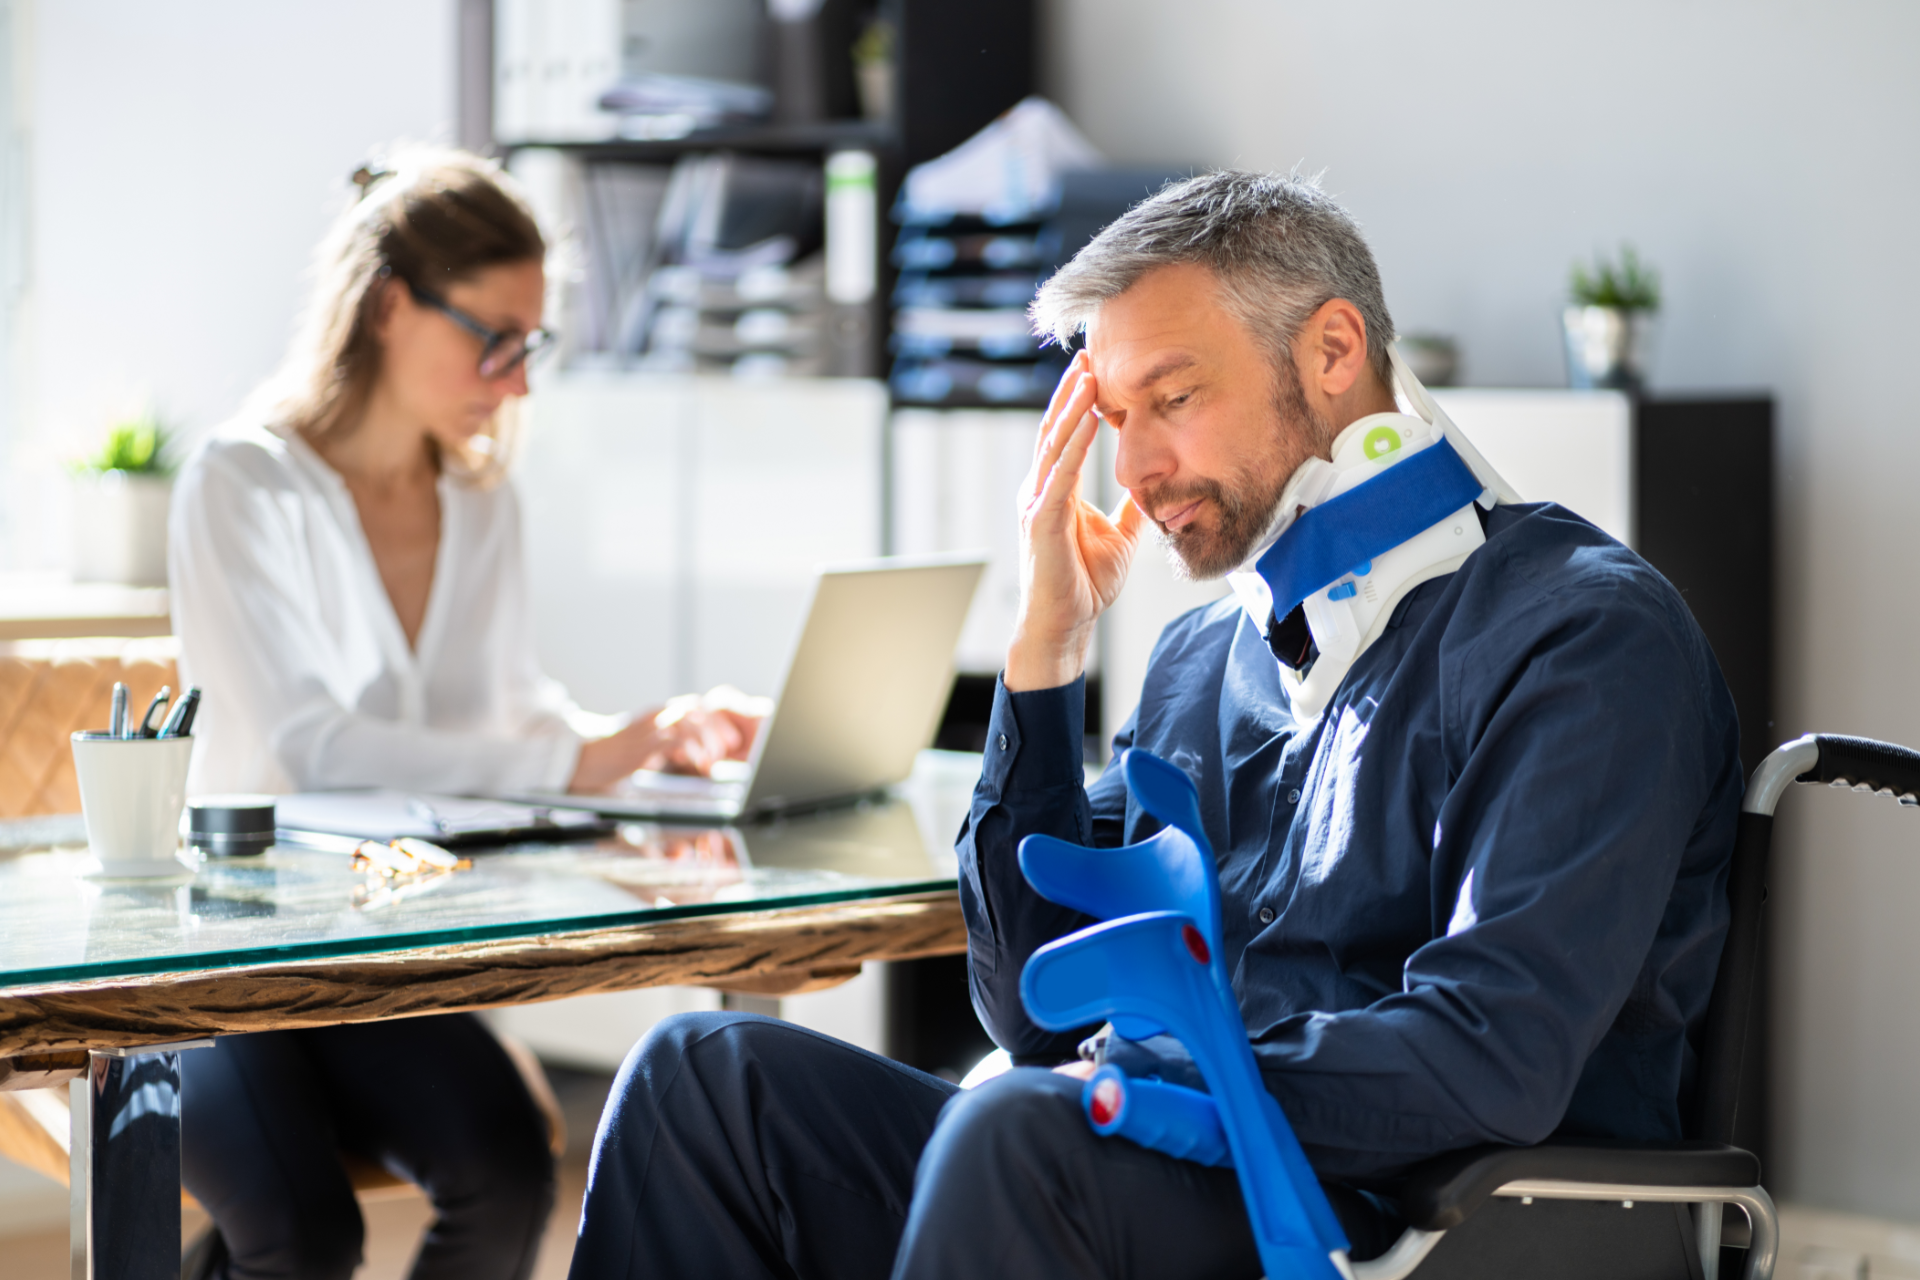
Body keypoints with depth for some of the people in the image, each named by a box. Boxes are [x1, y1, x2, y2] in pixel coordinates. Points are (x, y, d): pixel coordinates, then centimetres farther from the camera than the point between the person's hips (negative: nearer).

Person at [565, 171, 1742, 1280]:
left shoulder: (1581, 630, -6)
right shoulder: (1208, 655, 19)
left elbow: (1495, 1063, -18)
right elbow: (1043, 1019, 16)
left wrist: (1139, 1078, -11)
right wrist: (1047, 648, 11)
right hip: (1170, 1180, 7)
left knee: (1016, 1131, -35)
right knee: (703, 1076, -11)